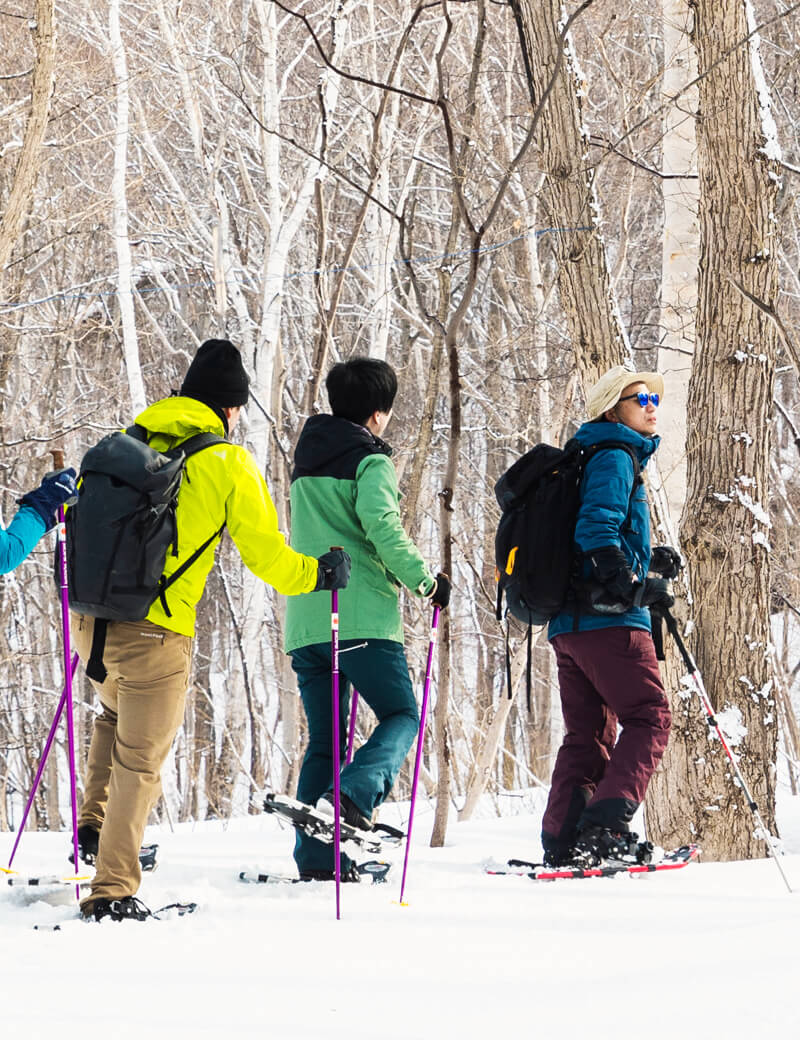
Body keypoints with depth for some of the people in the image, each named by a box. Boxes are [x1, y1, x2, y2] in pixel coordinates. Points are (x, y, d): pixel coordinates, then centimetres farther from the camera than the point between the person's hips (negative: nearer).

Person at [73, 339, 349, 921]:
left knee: (117, 711, 34)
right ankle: (113, 891, -1)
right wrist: (319, 573, 16)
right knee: (141, 761, 2)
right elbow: (267, 556, -2)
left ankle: (95, 824, 24)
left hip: (92, 616, 5)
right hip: (154, 632, -5)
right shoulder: (229, 463, -4)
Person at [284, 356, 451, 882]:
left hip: (305, 619, 7)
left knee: (324, 736, 9)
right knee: (402, 715, 2)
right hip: (361, 616, -7)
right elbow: (381, 525, -19)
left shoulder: (306, 464, 21)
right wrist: (425, 579, -10)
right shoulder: (370, 461, -4)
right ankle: (352, 796, -24)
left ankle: (317, 857, 2)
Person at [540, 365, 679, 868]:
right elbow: (597, 529, -20)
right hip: (610, 620, -10)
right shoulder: (615, 458, -6)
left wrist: (648, 559, 19)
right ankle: (605, 829, -21)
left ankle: (563, 839, 4)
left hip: (568, 623, 10)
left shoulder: (587, 459, 24)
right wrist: (636, 586, -20)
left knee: (588, 732, 10)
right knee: (649, 718, -9)